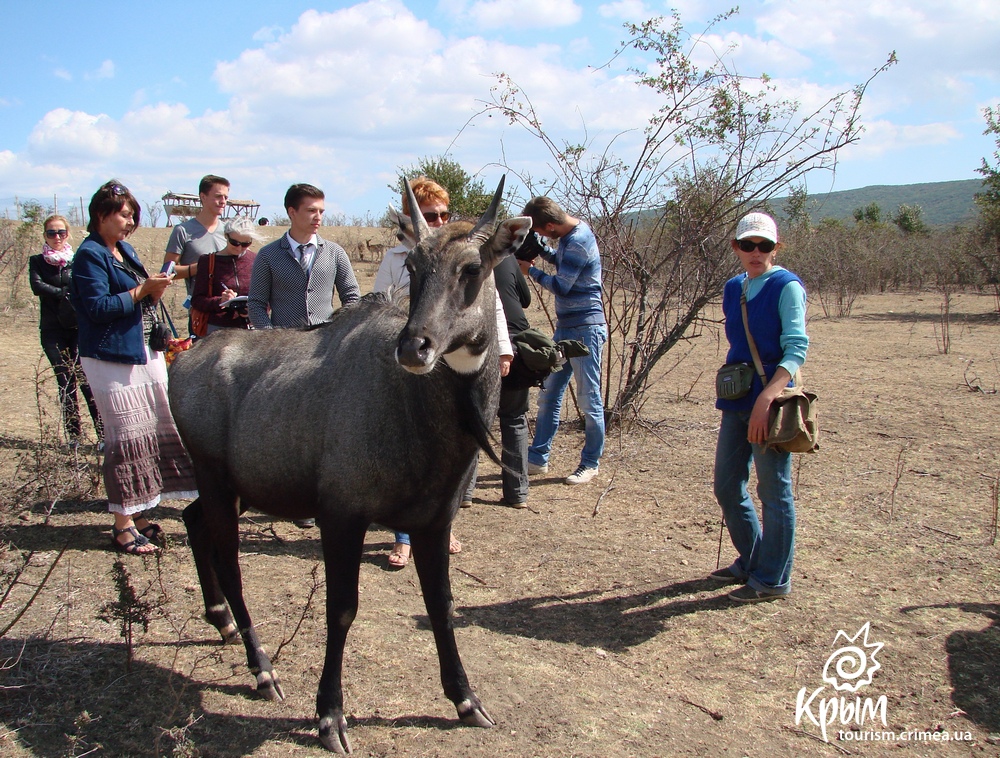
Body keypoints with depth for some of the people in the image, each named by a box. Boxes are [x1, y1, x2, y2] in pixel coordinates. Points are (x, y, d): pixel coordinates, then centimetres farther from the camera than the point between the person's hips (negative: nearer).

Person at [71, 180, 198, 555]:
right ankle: (124, 526, 2)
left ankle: (139, 514, 19)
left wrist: (154, 289, 2)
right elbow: (97, 307, -18)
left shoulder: (125, 250, 17)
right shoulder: (90, 254, -9)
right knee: (126, 437, -6)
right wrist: (142, 290, -16)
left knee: (150, 432, 8)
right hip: (111, 357, -9)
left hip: (144, 351, 9)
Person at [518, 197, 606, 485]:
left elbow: (561, 286, -18)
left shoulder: (579, 241, -20)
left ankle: (590, 463, 11)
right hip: (566, 328, 10)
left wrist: (531, 270, -3)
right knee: (548, 396, 11)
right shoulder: (571, 234, 9)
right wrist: (540, 250, 9)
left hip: (586, 330, -10)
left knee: (589, 401, 0)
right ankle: (538, 457, 19)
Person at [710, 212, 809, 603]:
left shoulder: (786, 287, -9)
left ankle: (773, 579, 16)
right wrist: (725, 385, 15)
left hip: (771, 402, -8)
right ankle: (750, 561, 33)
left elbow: (796, 348, -19)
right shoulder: (733, 289, 12)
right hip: (736, 401, 8)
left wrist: (766, 398, -29)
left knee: (773, 492, 3)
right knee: (727, 488, 14)